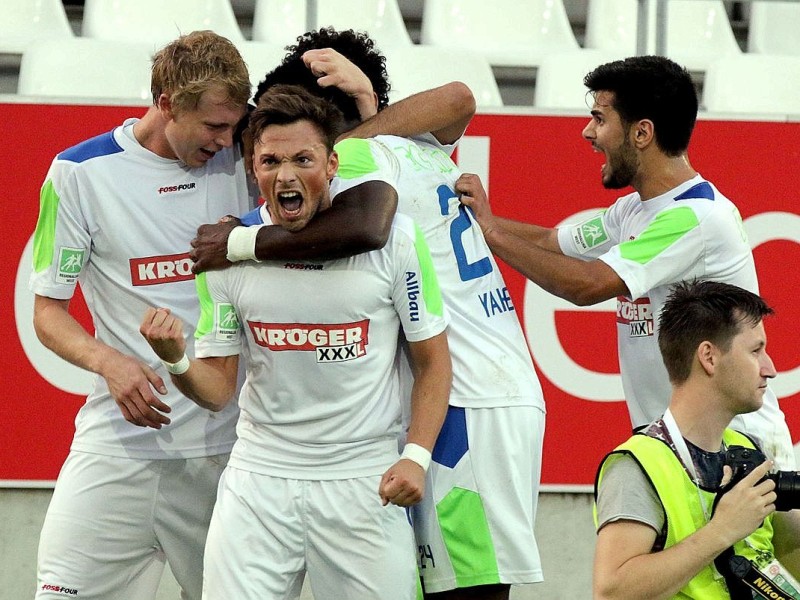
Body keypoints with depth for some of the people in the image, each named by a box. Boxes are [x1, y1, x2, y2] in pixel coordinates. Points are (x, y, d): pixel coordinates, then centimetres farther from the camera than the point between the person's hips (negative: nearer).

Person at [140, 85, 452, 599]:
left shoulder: (392, 238, -7)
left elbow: (433, 361, 1)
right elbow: (218, 389, 3)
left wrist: (417, 456, -11)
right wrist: (177, 359, -18)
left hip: (365, 480, -1)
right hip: (260, 476, 1)